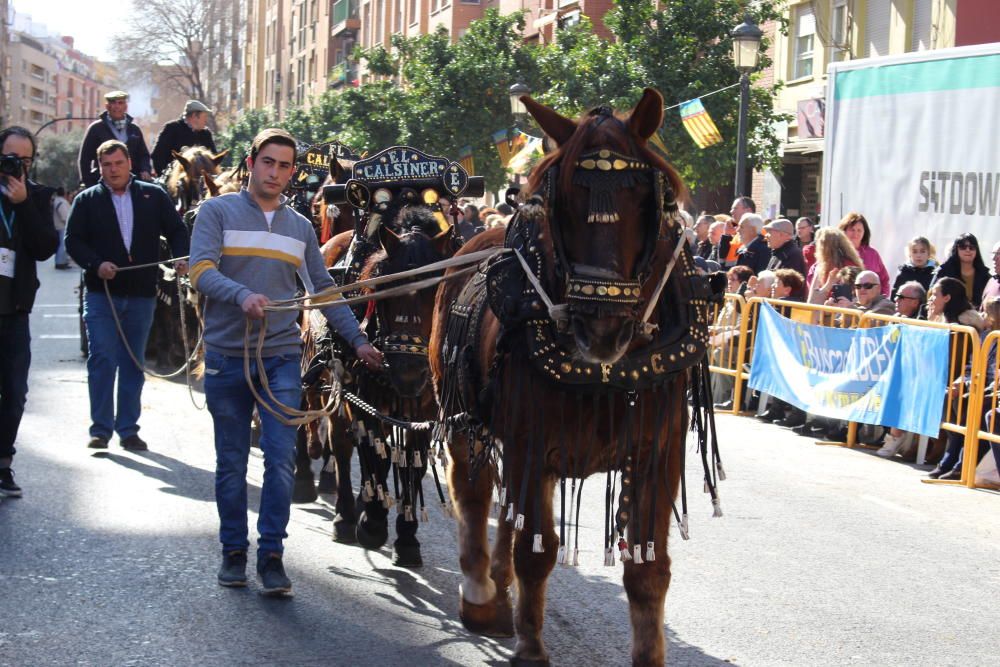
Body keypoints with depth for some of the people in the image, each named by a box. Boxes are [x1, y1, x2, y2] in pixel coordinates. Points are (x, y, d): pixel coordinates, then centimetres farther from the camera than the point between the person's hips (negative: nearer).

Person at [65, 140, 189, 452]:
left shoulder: (153, 196, 6)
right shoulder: (87, 200, 4)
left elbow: (177, 230, 7)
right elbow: (73, 240, 0)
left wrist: (181, 257, -11)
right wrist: (96, 264, -16)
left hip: (141, 296, 2)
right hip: (101, 294, -1)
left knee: (134, 364, 8)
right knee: (103, 360, -6)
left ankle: (128, 428, 16)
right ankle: (101, 429, 0)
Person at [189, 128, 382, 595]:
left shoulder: (301, 227, 14)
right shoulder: (218, 212, 1)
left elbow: (323, 290, 19)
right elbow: (201, 271, -13)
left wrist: (358, 339, 15)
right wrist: (242, 295, -31)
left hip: (281, 357, 2)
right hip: (226, 356, -2)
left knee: (281, 459, -6)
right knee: (231, 463, 7)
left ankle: (271, 554, 3)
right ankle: (233, 551, 20)